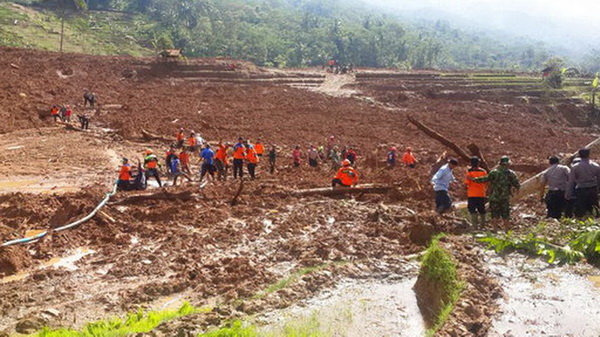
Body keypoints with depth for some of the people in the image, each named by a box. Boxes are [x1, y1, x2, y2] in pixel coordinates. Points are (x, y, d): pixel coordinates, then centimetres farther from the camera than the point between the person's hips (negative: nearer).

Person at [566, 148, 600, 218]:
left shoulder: (575, 167, -6)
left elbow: (571, 182, -5)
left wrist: (568, 194, 1)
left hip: (581, 191, -2)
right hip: (593, 190, 2)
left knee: (580, 213, 3)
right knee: (594, 211, 11)